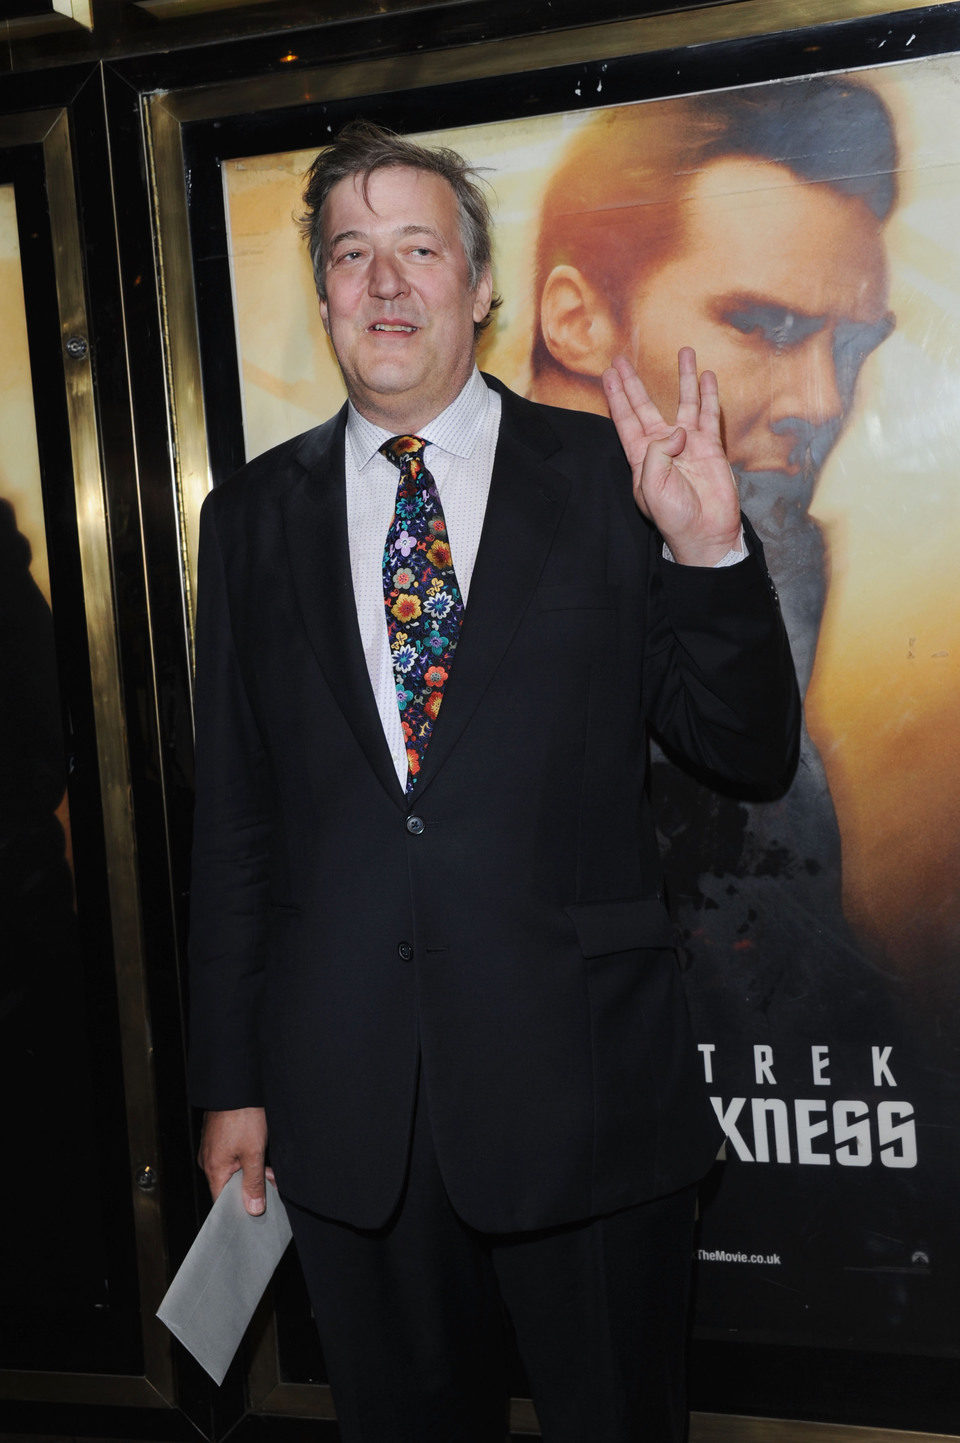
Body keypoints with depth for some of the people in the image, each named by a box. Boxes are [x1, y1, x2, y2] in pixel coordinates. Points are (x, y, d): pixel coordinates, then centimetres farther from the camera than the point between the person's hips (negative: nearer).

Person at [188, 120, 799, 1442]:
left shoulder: (607, 479, -1)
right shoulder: (254, 516, 5)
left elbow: (755, 757, -2)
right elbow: (232, 820, 6)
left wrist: (710, 548, -18)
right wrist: (231, 1080, 7)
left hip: (585, 1087, -1)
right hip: (344, 1107, 2)